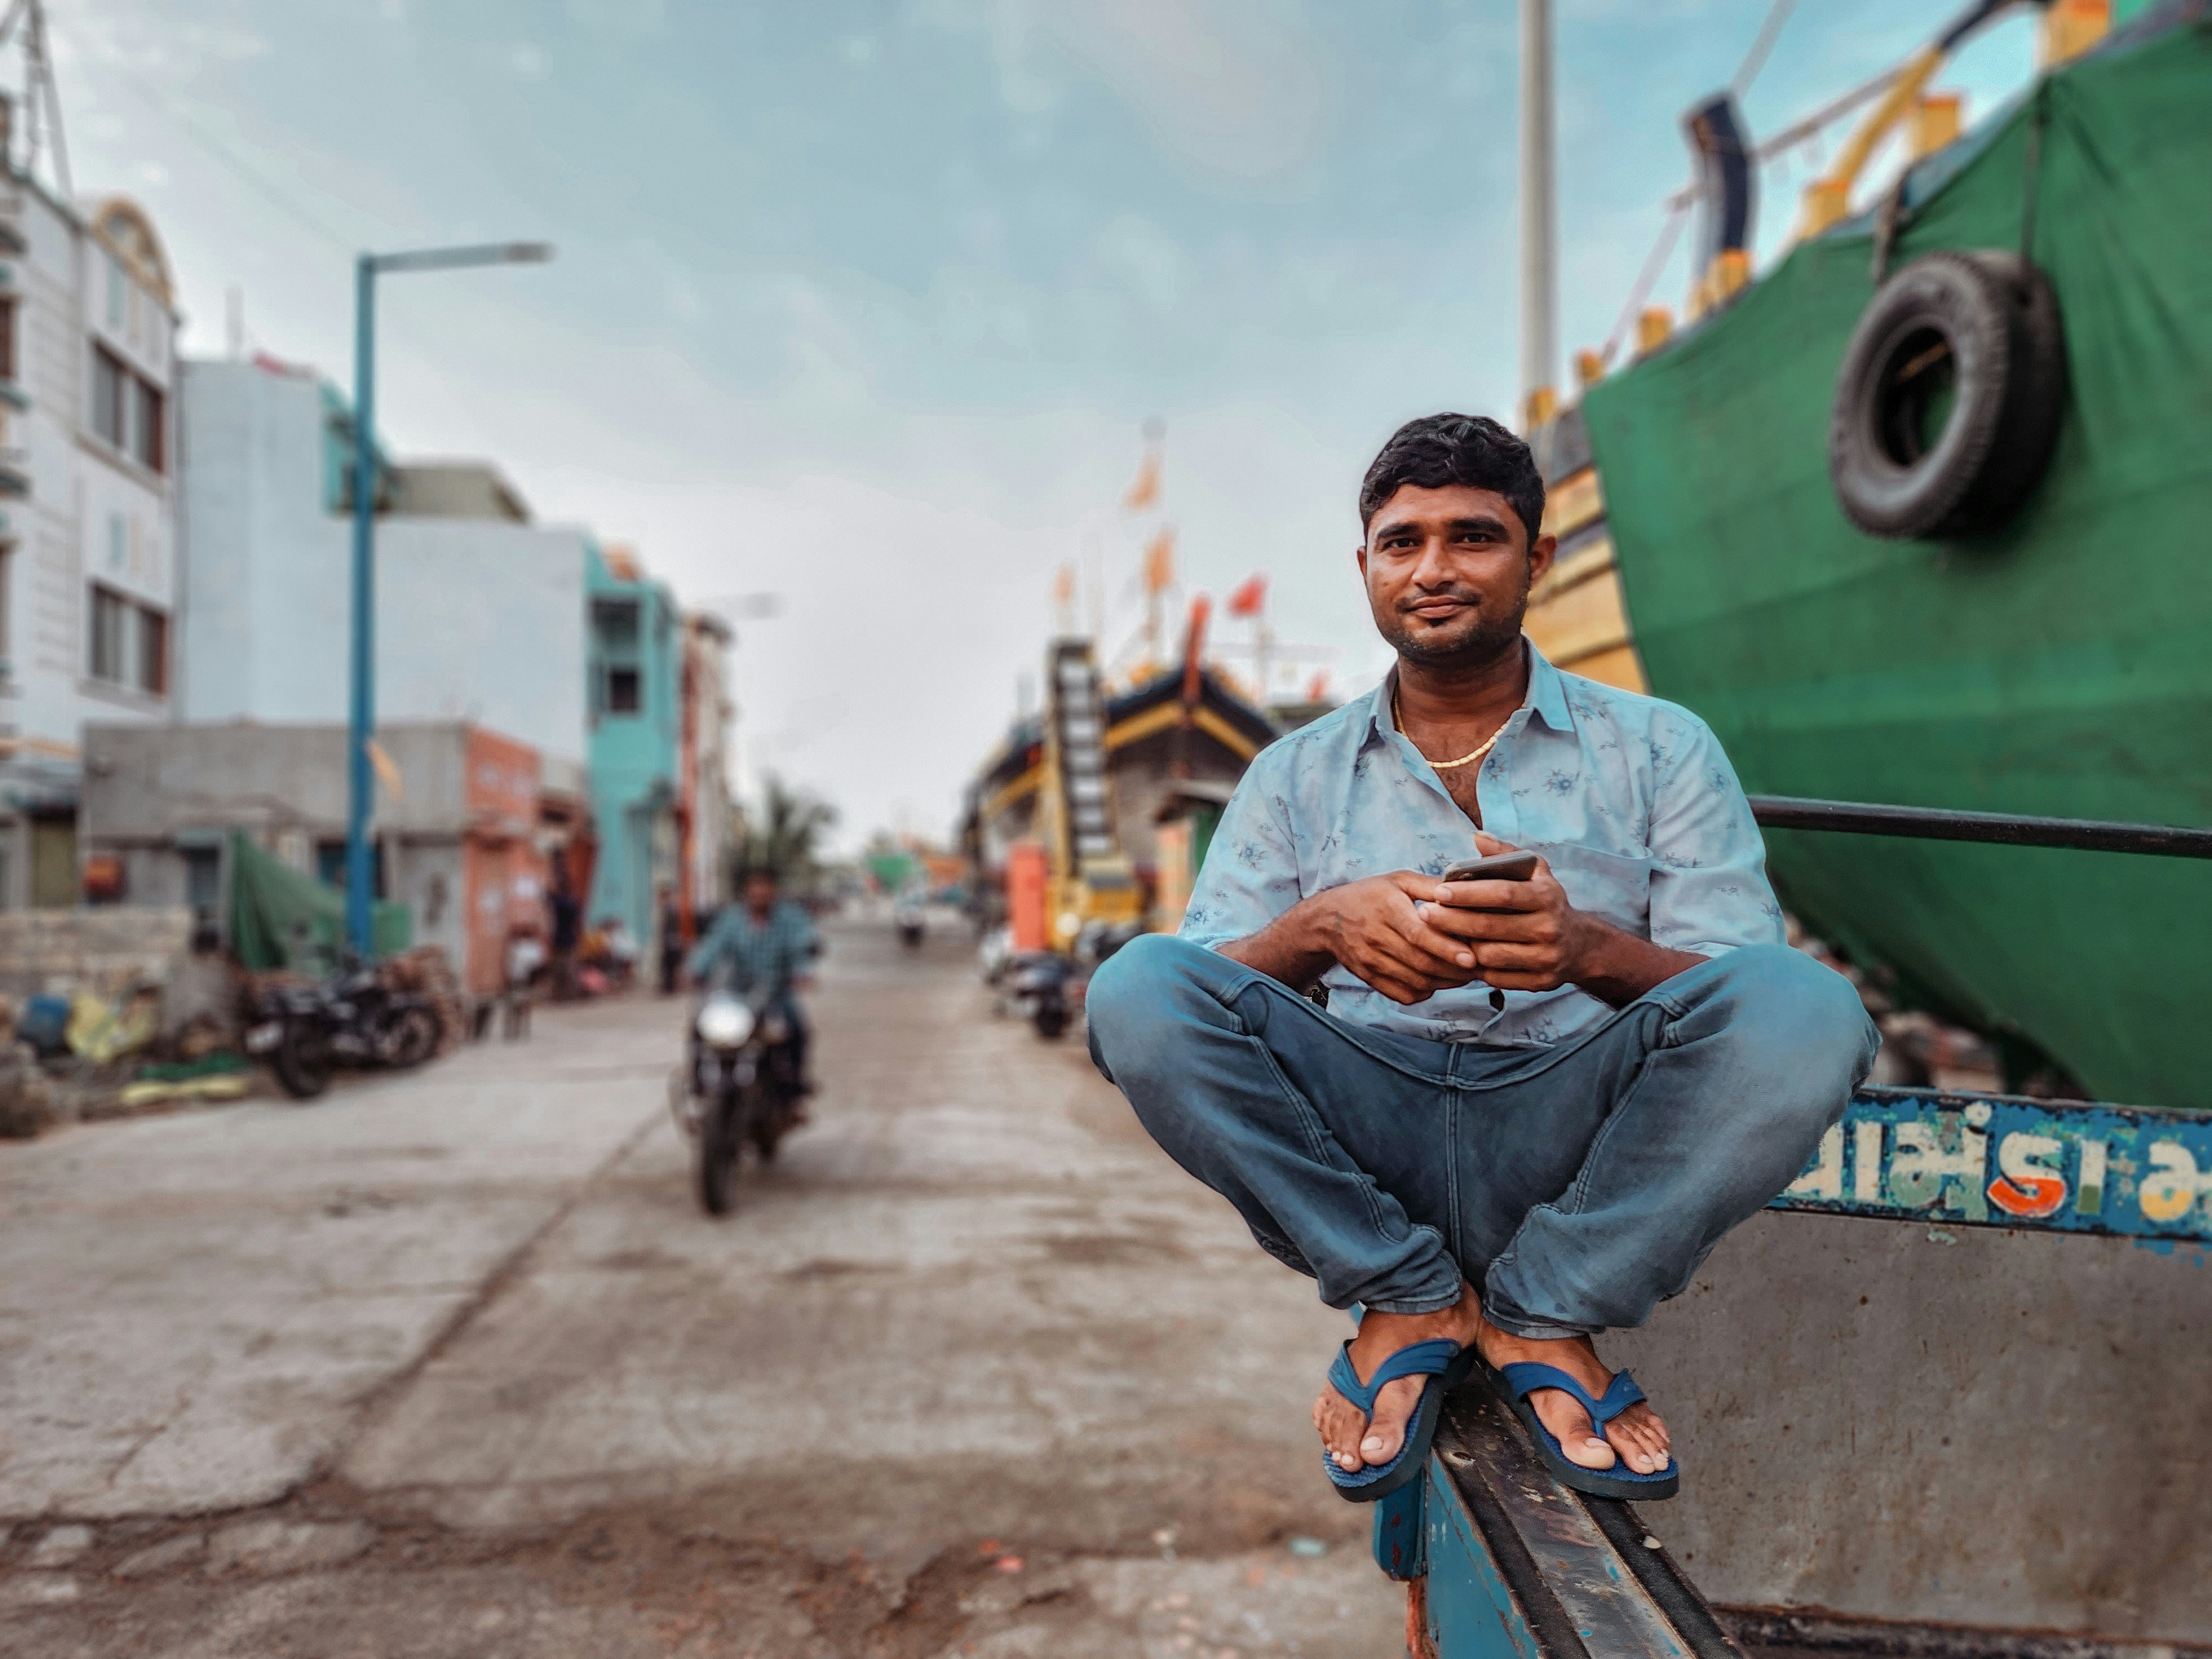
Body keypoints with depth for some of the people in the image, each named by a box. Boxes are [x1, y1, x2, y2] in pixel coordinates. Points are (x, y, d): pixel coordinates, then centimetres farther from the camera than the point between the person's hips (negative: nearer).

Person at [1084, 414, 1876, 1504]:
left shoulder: (1660, 749, 11)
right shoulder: (1297, 778, 15)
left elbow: (1745, 999, 0)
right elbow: (1201, 993, 3)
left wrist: (1587, 947, -23)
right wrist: (1320, 928, -20)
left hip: (1580, 1147, 0)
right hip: (1365, 1147, 1)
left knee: (1809, 1009, -28)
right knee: (1138, 986, -24)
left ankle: (1544, 1313, -7)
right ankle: (1410, 1300, -7)